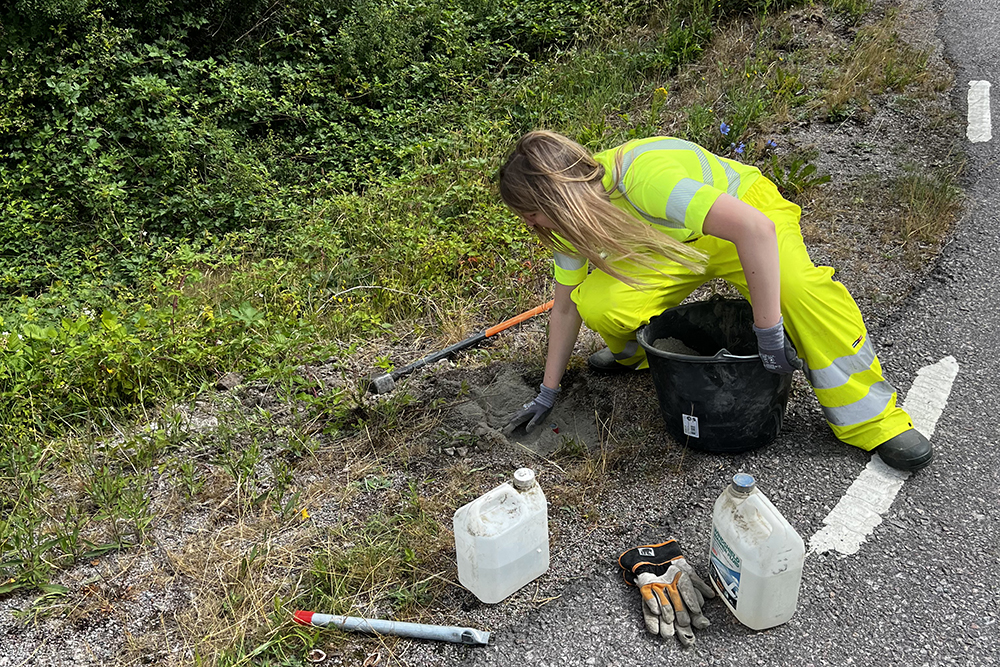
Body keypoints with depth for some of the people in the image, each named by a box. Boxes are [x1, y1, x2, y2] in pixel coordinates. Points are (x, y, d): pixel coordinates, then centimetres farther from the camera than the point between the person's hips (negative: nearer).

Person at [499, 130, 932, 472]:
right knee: (597, 304, -21)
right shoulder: (569, 220, -13)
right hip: (673, 246, 5)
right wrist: (548, 391, 1)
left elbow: (755, 227, -46)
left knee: (801, 288, -37)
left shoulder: (643, 178, -39)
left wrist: (768, 331, -43)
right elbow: (564, 308, -2)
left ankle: (870, 418, -20)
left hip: (745, 209, -5)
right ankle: (642, 351, 15)